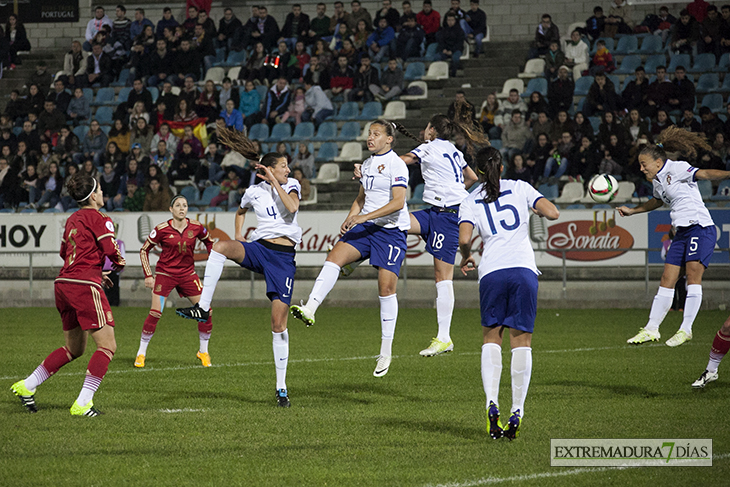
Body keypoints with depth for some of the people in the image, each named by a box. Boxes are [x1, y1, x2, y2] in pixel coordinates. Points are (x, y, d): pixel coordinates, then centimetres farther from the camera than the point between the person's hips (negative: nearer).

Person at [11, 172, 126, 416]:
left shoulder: (72, 220, 18)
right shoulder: (98, 218, -6)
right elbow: (110, 250, -14)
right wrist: (120, 264, 9)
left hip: (63, 284, 9)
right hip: (85, 286, -9)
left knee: (74, 348, 21)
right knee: (108, 346, -5)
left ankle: (26, 386, 19)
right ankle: (82, 404, -14)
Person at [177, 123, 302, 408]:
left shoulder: (291, 185, 7)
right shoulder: (253, 192, 9)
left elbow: (291, 207, -15)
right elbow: (241, 212, 30)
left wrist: (274, 182, -11)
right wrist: (238, 236, 15)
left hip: (284, 257, -1)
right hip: (259, 248, 1)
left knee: (279, 323, -4)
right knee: (220, 247, -31)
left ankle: (281, 388, 5)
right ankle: (203, 308, -30)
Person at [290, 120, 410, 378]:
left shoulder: (396, 164, -10)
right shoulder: (367, 164, 14)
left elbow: (398, 202, -19)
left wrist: (364, 217, -23)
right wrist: (350, 219, 6)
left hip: (391, 230, -7)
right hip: (365, 228, 7)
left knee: (386, 287, -7)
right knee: (334, 257, -18)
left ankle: (386, 349, 3)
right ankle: (309, 309, -32)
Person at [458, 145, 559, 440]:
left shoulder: (470, 202, 10)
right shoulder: (519, 188, 11)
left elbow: (464, 239, -5)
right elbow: (552, 213, 0)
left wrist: (466, 259, 15)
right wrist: (536, 208, 22)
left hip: (492, 272, 0)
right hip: (524, 267, 0)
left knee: (491, 338, 12)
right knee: (521, 340, 4)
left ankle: (492, 403, -8)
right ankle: (516, 413, -5)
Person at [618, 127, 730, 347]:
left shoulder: (677, 169, -9)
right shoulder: (657, 180, 16)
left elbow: (704, 174, -23)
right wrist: (632, 211, 42)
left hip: (700, 227, -9)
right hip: (682, 232, 9)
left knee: (693, 276, -16)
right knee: (667, 280, 6)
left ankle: (686, 329, -16)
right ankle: (651, 329, 9)